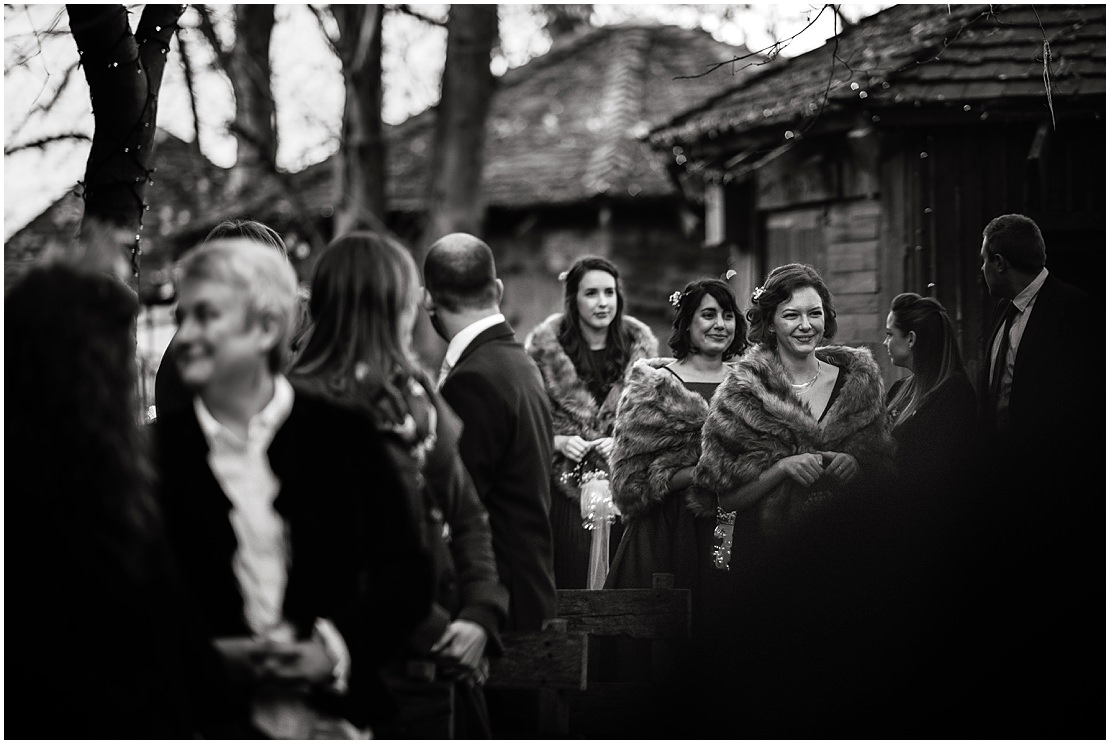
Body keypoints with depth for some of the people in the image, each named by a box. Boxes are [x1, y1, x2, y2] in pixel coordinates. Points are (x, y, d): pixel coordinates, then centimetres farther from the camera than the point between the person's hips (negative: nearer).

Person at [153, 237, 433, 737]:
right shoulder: (157, 451, 5)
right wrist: (207, 659, -13)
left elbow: (407, 577, 4)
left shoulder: (343, 438, 5)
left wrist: (334, 649, -11)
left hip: (335, 711, 0)